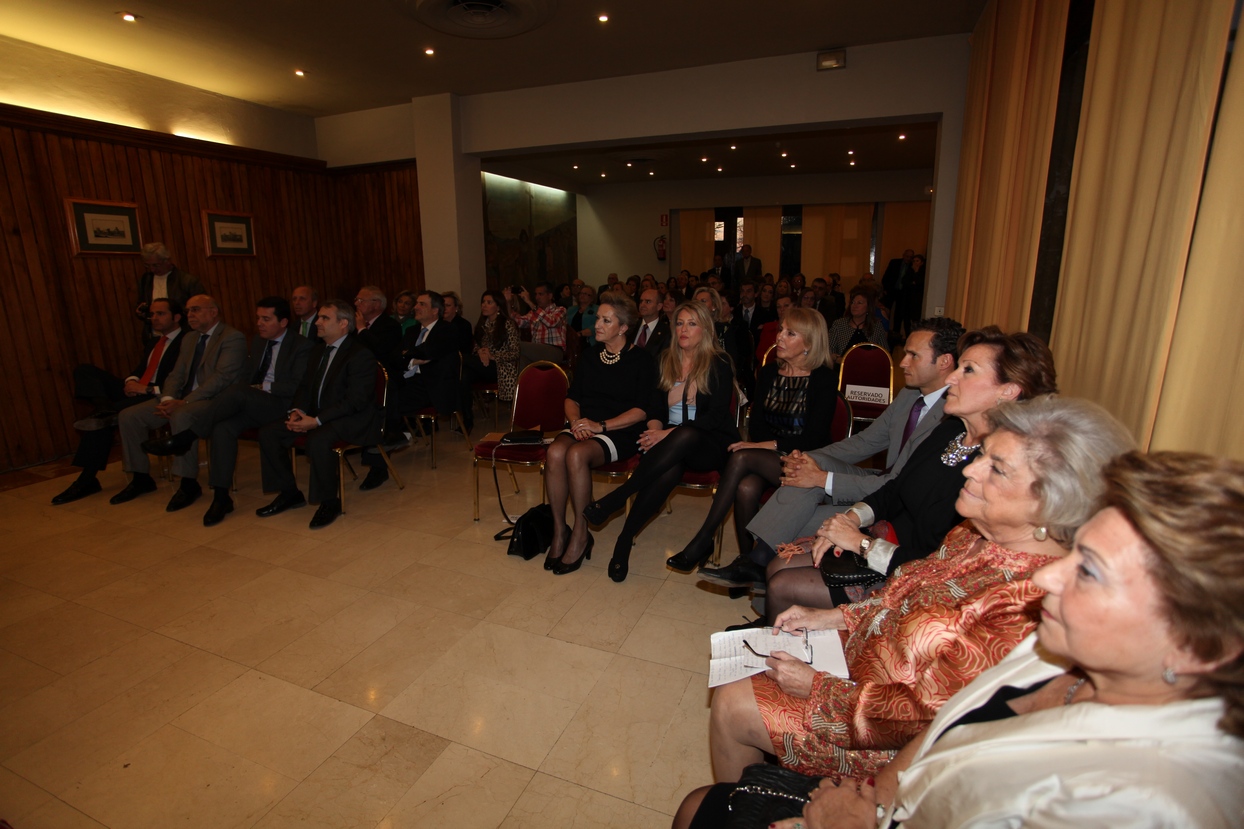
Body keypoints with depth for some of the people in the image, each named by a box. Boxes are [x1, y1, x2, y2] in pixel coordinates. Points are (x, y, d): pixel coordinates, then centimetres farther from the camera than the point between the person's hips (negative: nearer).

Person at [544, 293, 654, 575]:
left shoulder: (641, 360, -1)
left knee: (576, 454, -34)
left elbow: (643, 409, -8)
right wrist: (576, 420, -5)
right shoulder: (589, 355, 16)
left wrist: (601, 425, -16)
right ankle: (559, 530, -14)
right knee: (555, 452, -28)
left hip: (621, 433, -5)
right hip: (584, 427, 5)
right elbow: (572, 396, 17)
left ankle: (581, 534, -17)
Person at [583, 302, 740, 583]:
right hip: (673, 445, 3)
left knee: (684, 435, -40)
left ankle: (615, 499, -32)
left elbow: (716, 416, -12)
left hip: (710, 445, -2)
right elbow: (655, 406, 10)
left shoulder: (718, 364, -2)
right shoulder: (666, 360, 12)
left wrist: (668, 434, -22)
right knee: (670, 469, -36)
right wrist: (655, 430, -14)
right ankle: (625, 539, -29)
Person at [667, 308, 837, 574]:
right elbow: (756, 425, 7)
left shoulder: (824, 380, -5)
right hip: (766, 458, 4)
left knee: (741, 458, -30)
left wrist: (768, 445, -17)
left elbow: (813, 439, -10)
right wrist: (777, 448, -11)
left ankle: (703, 540, -21)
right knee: (746, 488, -31)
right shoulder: (769, 372, 10)